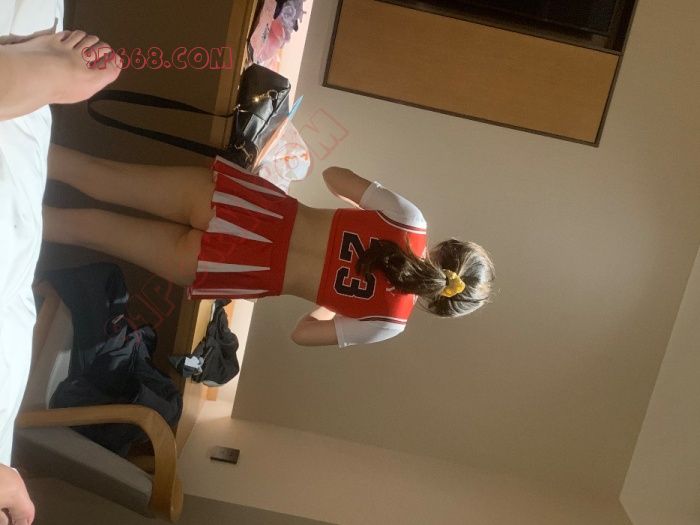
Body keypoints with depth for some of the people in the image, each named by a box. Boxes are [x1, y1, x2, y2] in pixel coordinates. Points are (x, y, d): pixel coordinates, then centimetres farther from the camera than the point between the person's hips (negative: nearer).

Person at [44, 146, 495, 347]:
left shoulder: (409, 218, -6)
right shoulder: (389, 323, -10)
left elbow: (335, 176, 4)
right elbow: (303, 333, -1)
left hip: (259, 207, 3)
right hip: (252, 271, -3)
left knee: (107, 180, 14)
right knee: (87, 228, 10)